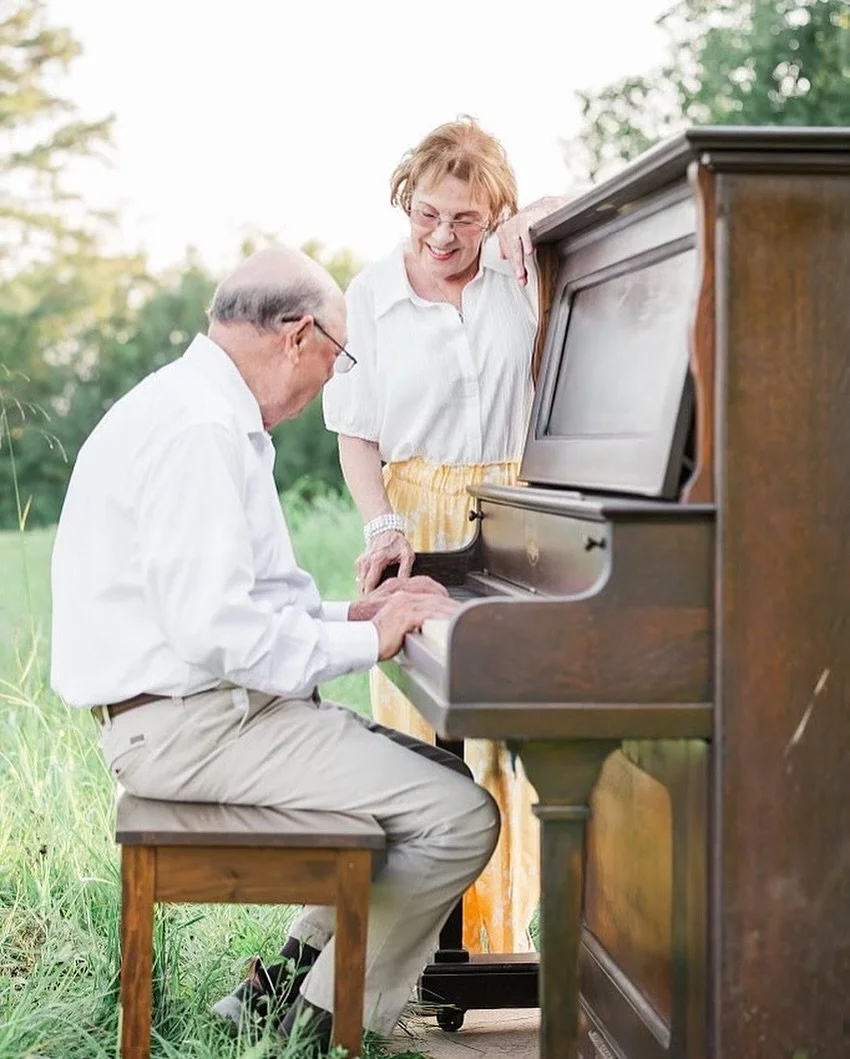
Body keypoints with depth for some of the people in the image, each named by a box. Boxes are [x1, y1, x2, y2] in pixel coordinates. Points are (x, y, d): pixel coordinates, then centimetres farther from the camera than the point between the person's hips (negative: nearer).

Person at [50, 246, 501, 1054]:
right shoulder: (197, 427, -19)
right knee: (460, 820, -16)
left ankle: (288, 980, 13)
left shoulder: (212, 412, 17)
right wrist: (366, 641, -16)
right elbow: (213, 627, -27)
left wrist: (351, 615, 11)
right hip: (186, 722, -11)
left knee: (442, 780, 12)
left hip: (214, 706, 11)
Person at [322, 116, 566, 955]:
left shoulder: (520, 269, 4)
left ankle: (502, 929, 11)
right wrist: (385, 525, -12)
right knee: (417, 727, -2)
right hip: (418, 520, 0)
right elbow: (356, 432, 3)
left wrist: (535, 217, -12)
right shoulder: (372, 296, 3)